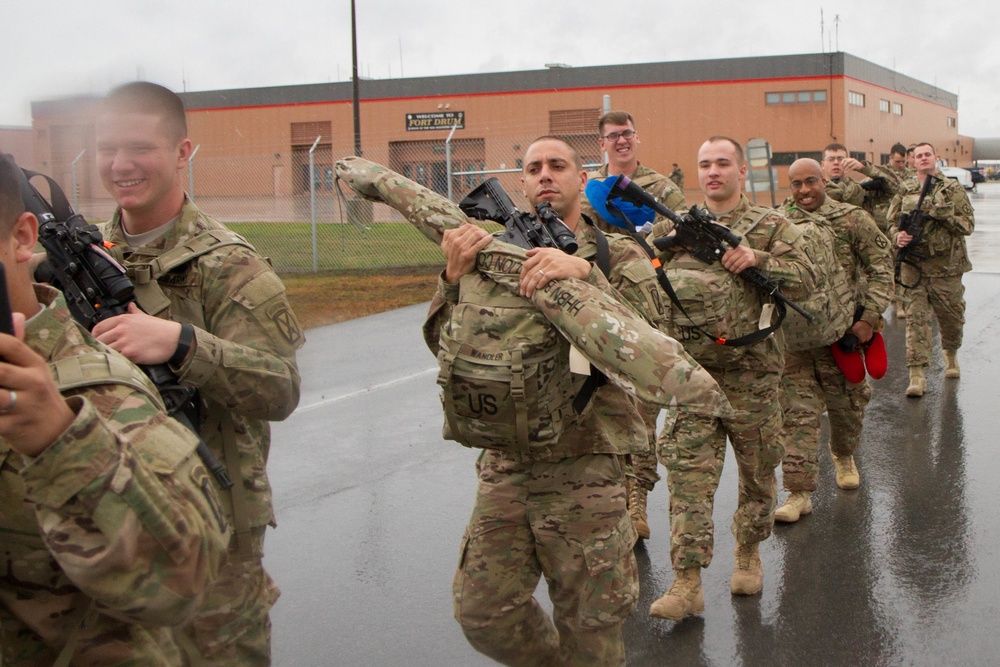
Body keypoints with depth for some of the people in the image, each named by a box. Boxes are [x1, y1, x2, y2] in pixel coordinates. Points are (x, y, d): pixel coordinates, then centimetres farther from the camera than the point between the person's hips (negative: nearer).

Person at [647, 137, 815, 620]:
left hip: (751, 372, 0)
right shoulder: (674, 227, 10)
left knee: (758, 473, 13)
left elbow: (804, 279, -6)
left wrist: (756, 258, -19)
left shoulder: (771, 226, 4)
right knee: (688, 476, -6)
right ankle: (687, 584, -4)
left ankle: (748, 553, 35)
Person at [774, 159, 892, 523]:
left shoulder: (853, 219, -1)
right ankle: (799, 492, -1)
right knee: (798, 414, -4)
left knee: (847, 405, 15)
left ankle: (844, 456, 45)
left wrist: (869, 318, -8)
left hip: (842, 333, 0)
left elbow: (880, 268, -1)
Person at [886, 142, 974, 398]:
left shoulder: (953, 189, 2)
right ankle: (917, 375, -10)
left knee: (951, 316, 13)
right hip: (913, 265, 0)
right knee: (916, 318, -8)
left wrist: (945, 215, -18)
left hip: (947, 265, 0)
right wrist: (898, 236, -11)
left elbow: (968, 225, -2)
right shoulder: (904, 191, 7)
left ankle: (951, 355, 41)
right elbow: (892, 223, 11)